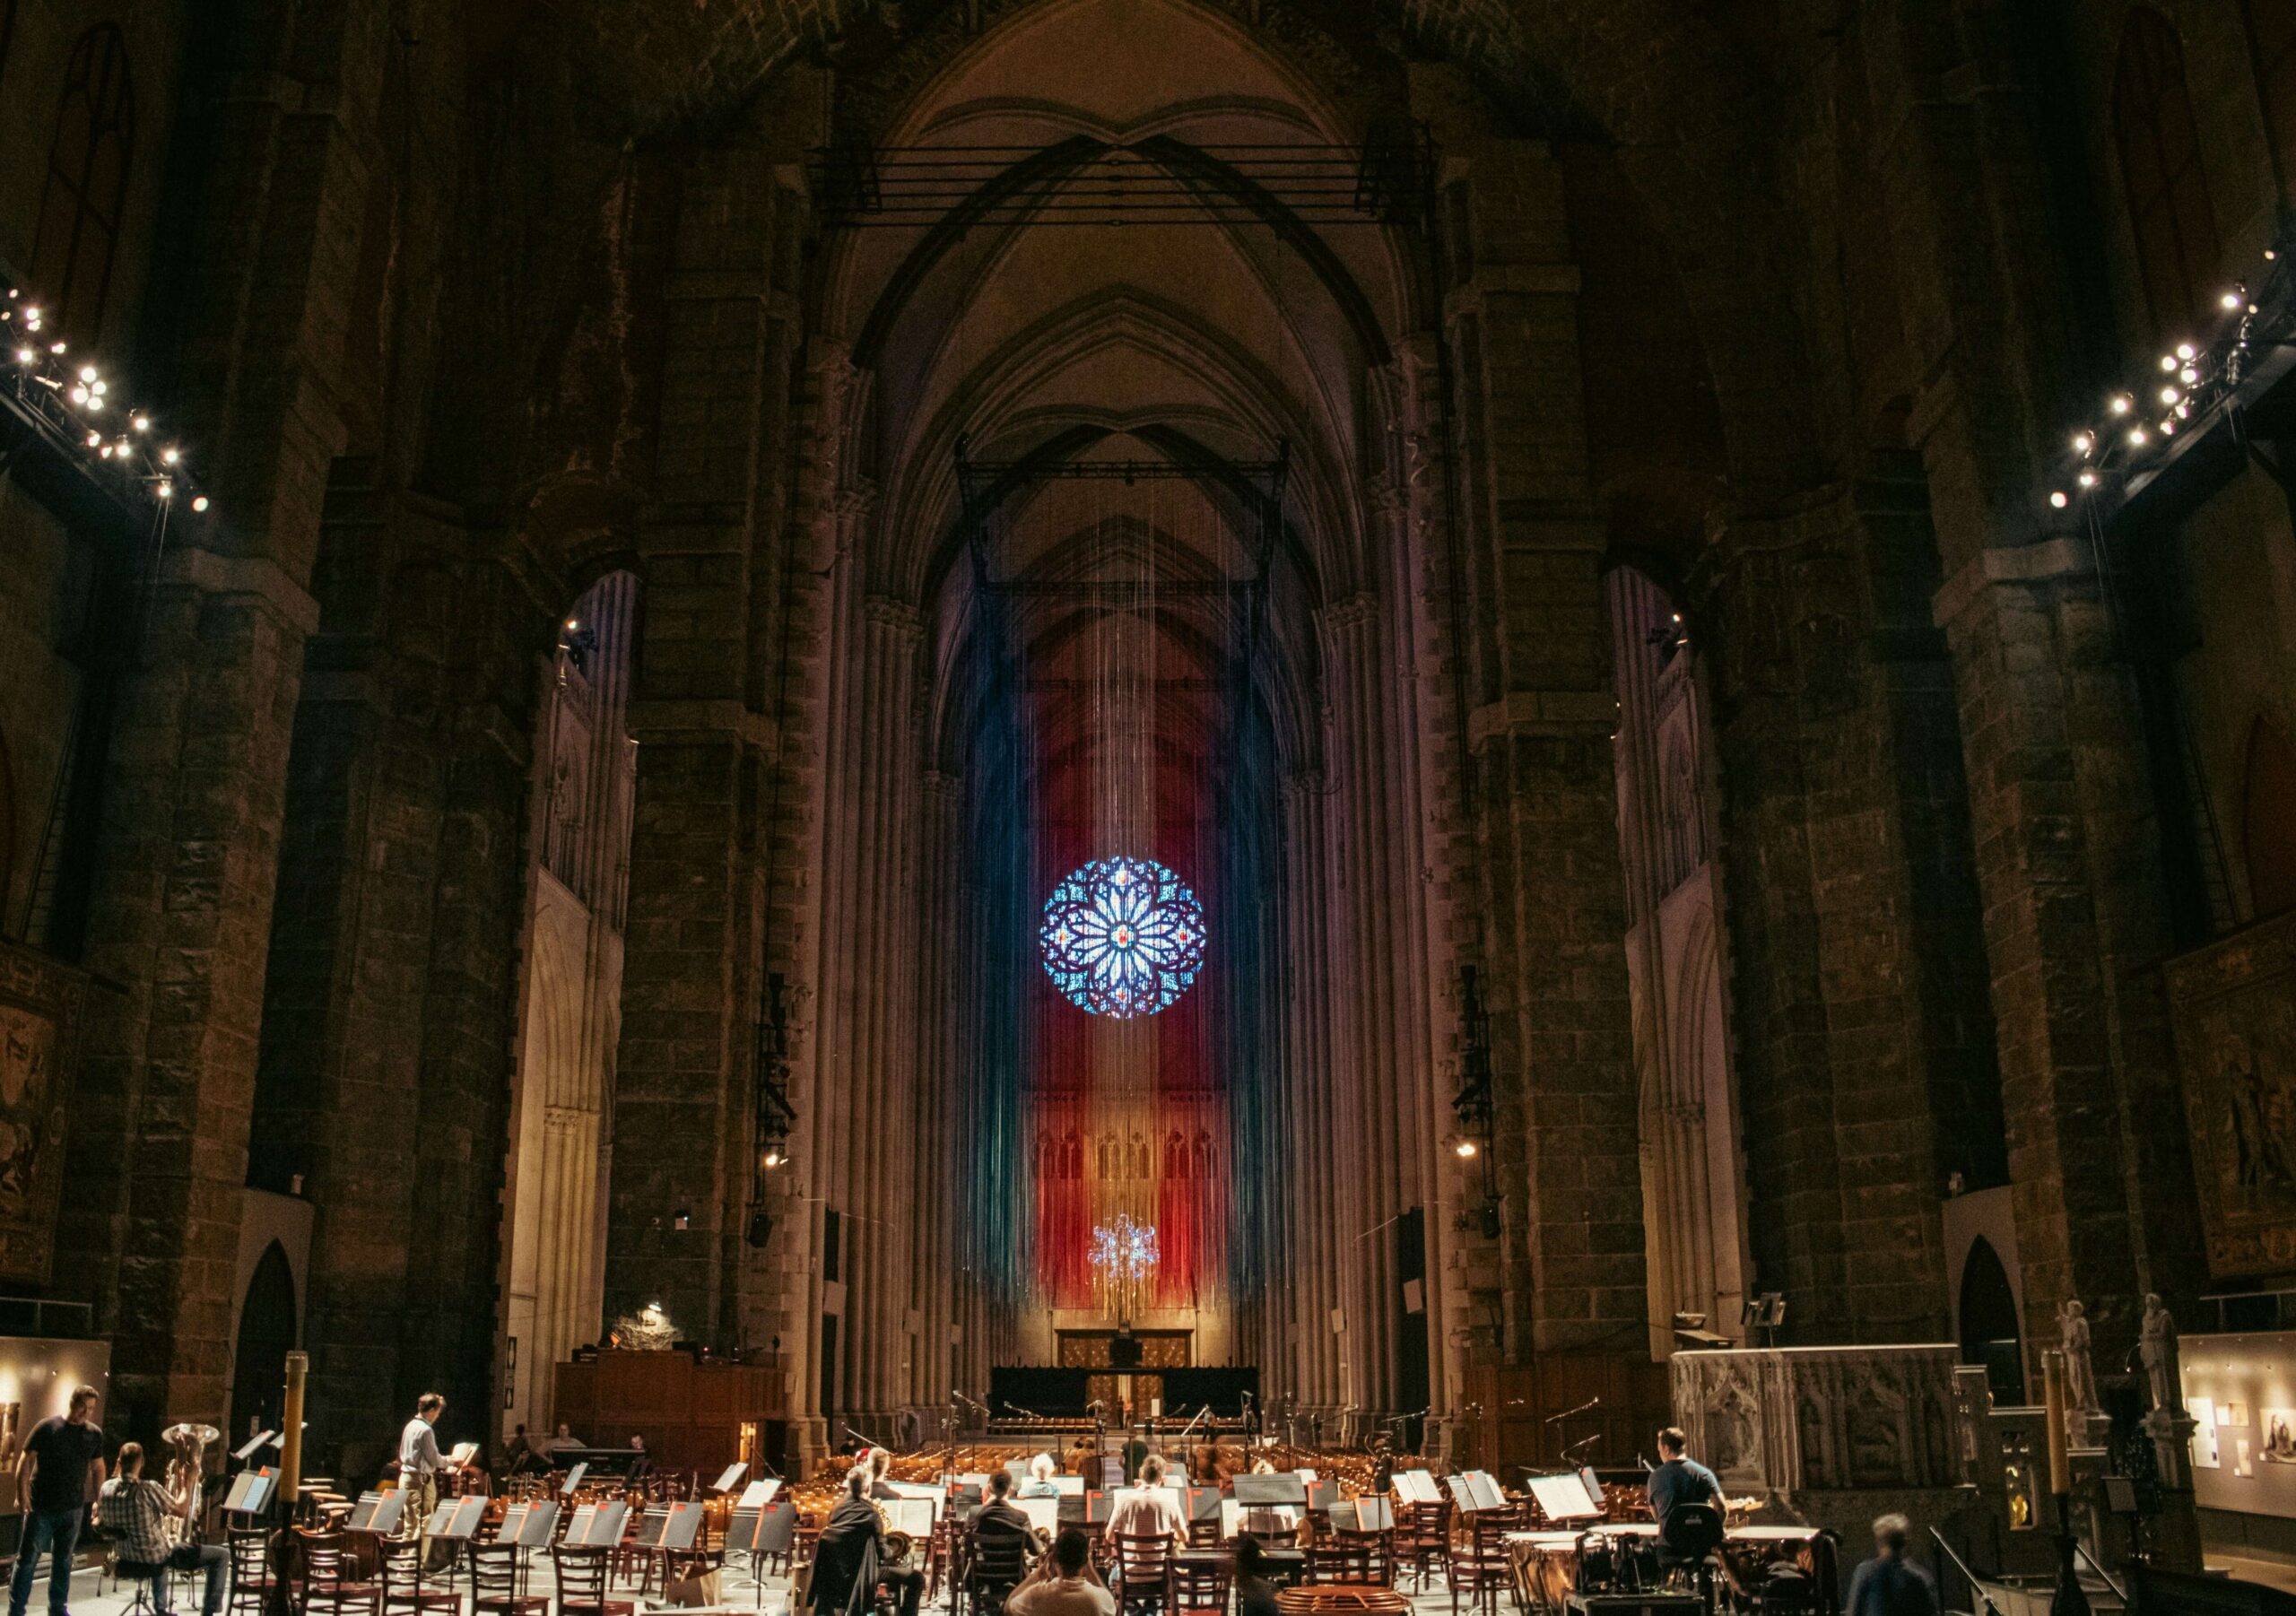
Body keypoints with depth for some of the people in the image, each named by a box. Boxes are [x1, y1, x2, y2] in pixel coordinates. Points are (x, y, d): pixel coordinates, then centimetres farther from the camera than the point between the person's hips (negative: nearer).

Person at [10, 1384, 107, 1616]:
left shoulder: (94, 1434, 4)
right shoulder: (47, 1427, -7)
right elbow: (26, 1460, -6)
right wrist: (22, 1494, -14)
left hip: (73, 1509, 4)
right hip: (41, 1507, -4)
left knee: (64, 1559, 12)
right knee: (28, 1558, -1)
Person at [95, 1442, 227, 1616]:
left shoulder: (107, 1488, -8)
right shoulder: (148, 1489, -27)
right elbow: (181, 1511, -18)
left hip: (127, 1556, 7)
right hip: (156, 1555, -7)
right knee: (221, 1556, 0)